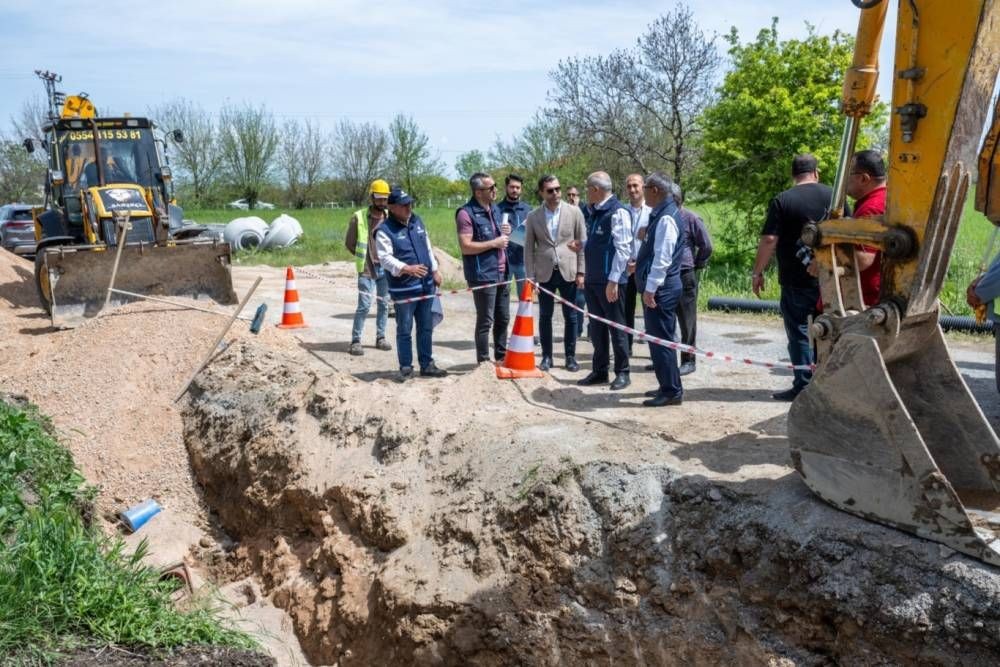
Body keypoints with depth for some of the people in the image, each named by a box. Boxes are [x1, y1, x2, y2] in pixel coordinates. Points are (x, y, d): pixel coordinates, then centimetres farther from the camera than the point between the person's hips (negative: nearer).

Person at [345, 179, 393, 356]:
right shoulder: (359, 217, -5)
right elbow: (349, 243, 3)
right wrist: (364, 257, 2)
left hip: (386, 269, 4)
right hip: (367, 269, -4)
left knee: (384, 304, 10)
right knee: (364, 305, -7)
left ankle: (381, 338, 22)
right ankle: (355, 340, 0)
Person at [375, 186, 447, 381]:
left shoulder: (417, 221, 10)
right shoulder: (385, 230, -12)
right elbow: (385, 258, -20)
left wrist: (435, 271, 18)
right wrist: (406, 269, -33)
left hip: (426, 285, 7)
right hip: (403, 289, -6)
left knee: (426, 328, 13)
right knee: (404, 330, 2)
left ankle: (427, 365, 23)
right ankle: (406, 367, 13)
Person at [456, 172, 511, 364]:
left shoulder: (495, 209, 14)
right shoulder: (466, 214, -13)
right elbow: (465, 247, -19)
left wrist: (505, 234, 3)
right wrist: (494, 243, -17)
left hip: (502, 273, 8)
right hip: (483, 275, -8)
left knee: (503, 319, 15)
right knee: (485, 321, 0)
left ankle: (501, 357, 27)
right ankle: (483, 361, 10)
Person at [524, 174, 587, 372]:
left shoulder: (574, 212, 0)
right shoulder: (533, 217, 2)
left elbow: (582, 243, 1)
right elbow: (529, 248, 3)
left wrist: (580, 272, -4)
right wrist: (530, 277, -2)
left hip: (568, 272, 0)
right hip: (544, 274, 1)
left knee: (571, 317, 5)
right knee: (545, 316, 7)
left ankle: (570, 357, 16)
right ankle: (546, 356, 17)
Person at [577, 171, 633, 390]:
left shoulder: (617, 212, -13)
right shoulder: (594, 212, 13)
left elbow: (623, 249, -18)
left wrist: (613, 280, -21)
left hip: (610, 281, -8)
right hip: (592, 280, 8)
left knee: (616, 328, 2)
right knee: (596, 328, 13)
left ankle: (622, 373, 12)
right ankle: (600, 371, 22)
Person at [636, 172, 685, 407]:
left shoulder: (666, 218, -17)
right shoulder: (659, 215, 14)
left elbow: (663, 258, -22)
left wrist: (650, 288, -21)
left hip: (660, 289, -10)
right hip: (656, 287, 10)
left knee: (661, 339, -5)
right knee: (657, 338, 16)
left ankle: (672, 391, 2)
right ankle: (667, 386, 25)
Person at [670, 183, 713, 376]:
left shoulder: (691, 218, -6)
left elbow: (706, 246, -1)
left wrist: (696, 266, 4)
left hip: (685, 276, -6)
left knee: (687, 321, 1)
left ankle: (688, 360, 9)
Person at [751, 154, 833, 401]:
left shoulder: (782, 201, -8)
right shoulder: (834, 196, 3)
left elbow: (769, 240, -14)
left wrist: (757, 272, -5)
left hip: (796, 280, -4)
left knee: (798, 332, 4)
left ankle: (803, 385, 3)